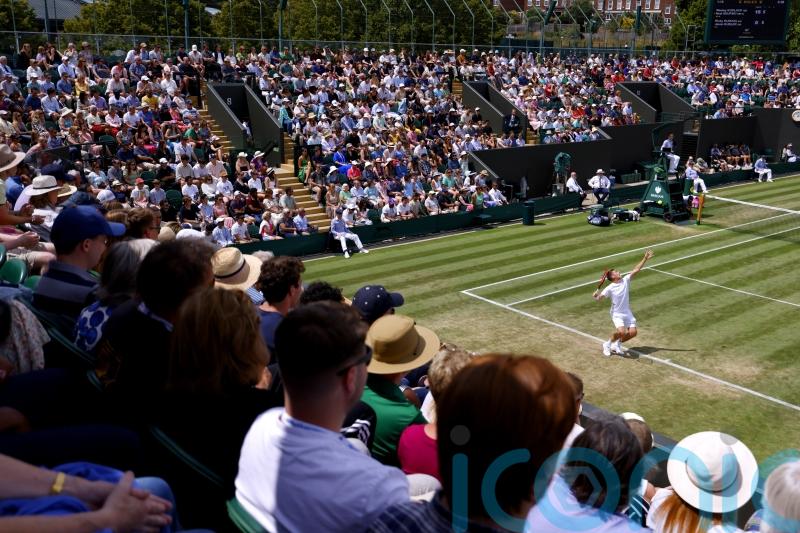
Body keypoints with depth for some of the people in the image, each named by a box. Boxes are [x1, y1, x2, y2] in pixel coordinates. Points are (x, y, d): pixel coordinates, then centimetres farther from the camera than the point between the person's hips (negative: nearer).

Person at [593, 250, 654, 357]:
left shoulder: (625, 280, -2)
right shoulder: (610, 288, -15)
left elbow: (636, 270, -4)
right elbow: (599, 298, -18)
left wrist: (645, 258, -10)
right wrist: (596, 296, -41)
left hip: (627, 313, 5)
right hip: (617, 314, -5)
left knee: (633, 332, -5)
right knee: (621, 331, -25)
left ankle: (617, 344, 19)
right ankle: (608, 344, 1)